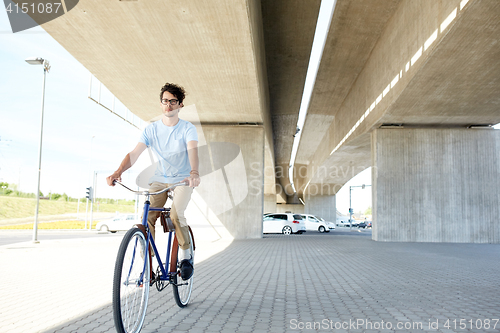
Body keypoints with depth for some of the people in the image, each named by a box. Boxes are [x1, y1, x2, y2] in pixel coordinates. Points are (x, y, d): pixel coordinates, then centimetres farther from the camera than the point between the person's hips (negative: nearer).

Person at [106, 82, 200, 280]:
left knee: (176, 215, -24)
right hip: (160, 179, 3)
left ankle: (186, 254, 1)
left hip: (183, 180, -3)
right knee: (147, 217, -15)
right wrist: (118, 172, -32)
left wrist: (194, 173, -49)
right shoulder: (152, 129, -2)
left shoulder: (187, 128, -10)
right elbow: (134, 153, -13)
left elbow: (193, 151, -28)